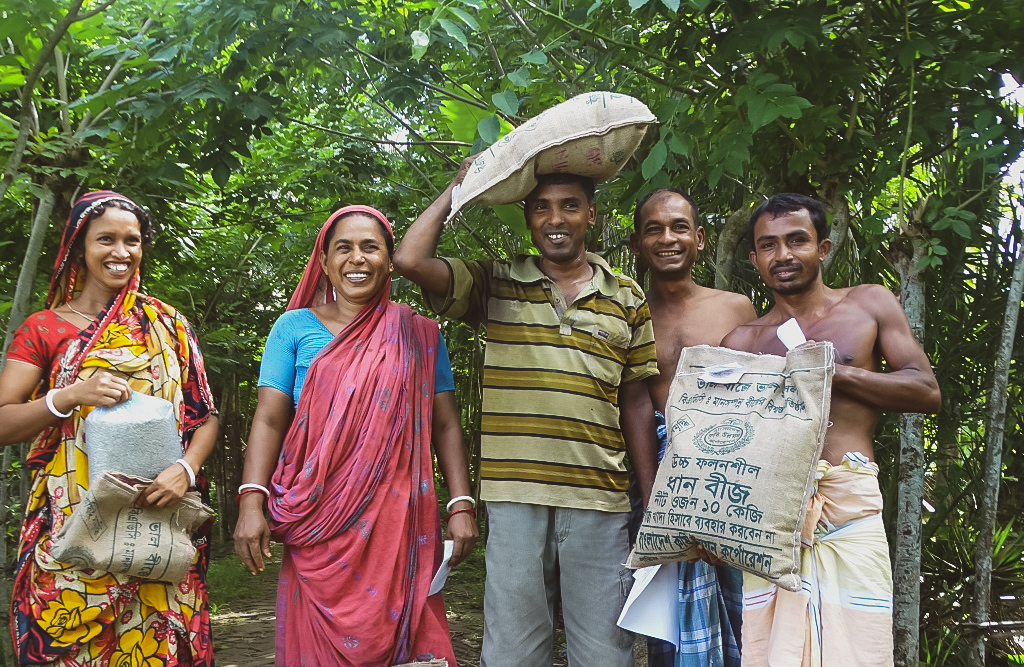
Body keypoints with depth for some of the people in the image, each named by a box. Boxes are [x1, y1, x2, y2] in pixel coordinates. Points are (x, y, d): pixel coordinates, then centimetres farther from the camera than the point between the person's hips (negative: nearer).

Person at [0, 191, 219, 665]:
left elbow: (205, 415, 9)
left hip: (158, 526, 1)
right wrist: (71, 396, -16)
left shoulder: (169, 325, 10)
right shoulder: (43, 328, 6)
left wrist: (184, 470, -9)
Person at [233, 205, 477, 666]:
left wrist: (461, 506, -3)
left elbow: (446, 426, 7)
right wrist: (251, 502, -10)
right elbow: (269, 420, 2)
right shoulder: (295, 327, 7)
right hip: (318, 524, 0)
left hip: (400, 525, 1)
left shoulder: (418, 335, 9)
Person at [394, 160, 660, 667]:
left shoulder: (626, 298, 10)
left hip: (600, 503, 1)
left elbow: (635, 403, 12)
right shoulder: (496, 286, 6)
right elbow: (411, 260, -8)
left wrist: (652, 504, 9)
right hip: (515, 501, -1)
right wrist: (458, 187, 6)